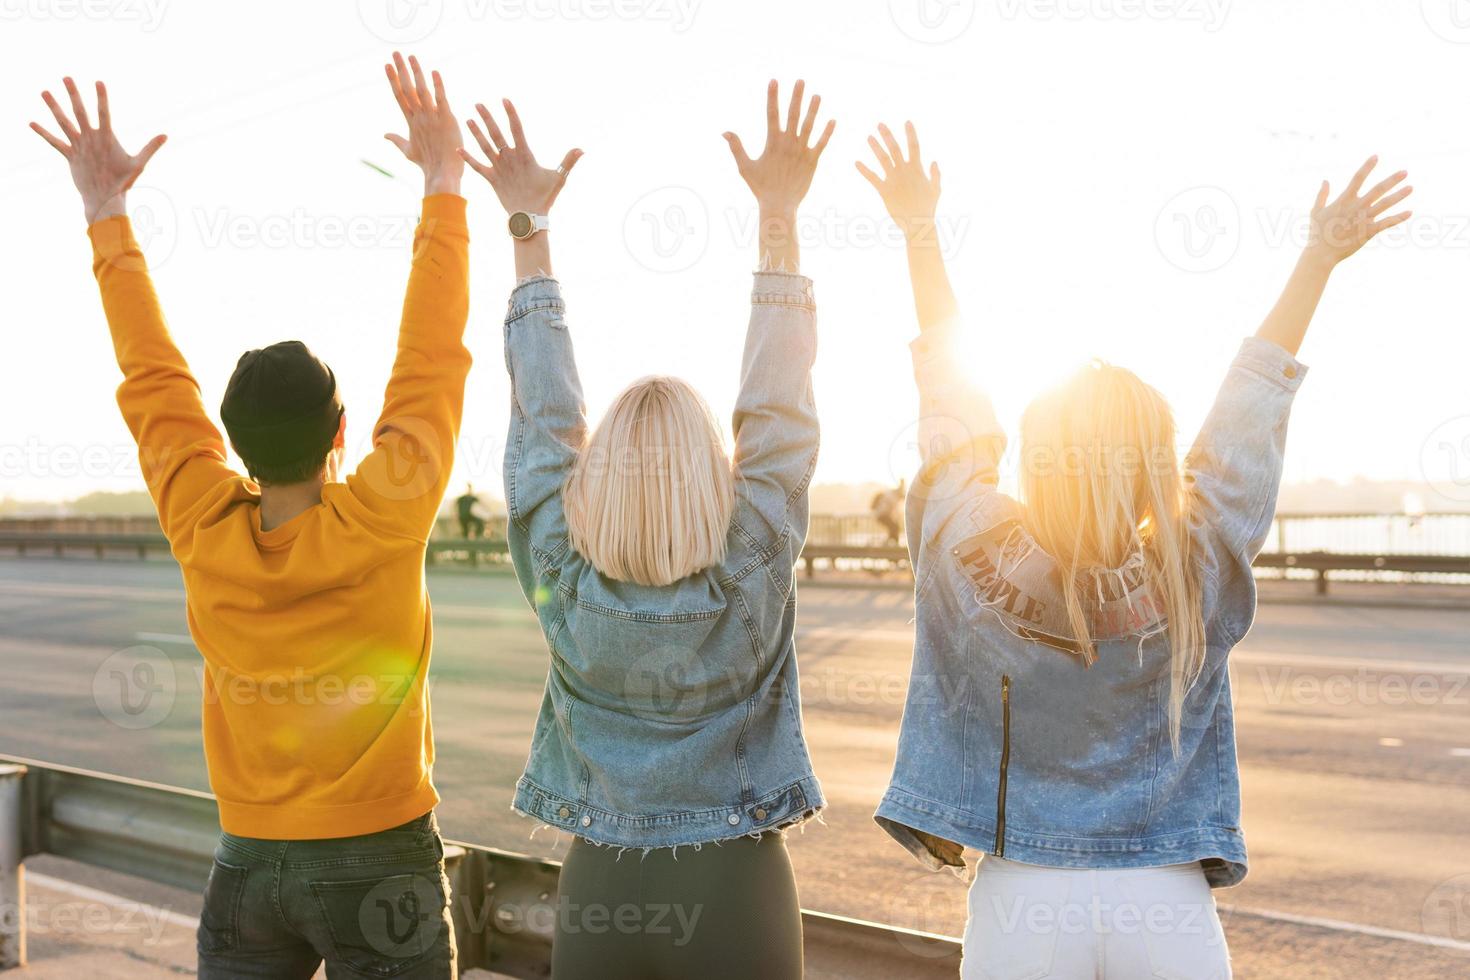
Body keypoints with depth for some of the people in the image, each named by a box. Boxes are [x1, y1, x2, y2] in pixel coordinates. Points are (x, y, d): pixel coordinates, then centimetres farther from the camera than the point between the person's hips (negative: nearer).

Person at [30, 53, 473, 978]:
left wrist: (109, 216, 12)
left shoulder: (205, 535, -8)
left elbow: (153, 377, 2)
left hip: (251, 864, 4)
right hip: (381, 860, -3)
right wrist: (444, 188, -1)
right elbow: (430, 363, -9)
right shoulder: (382, 520, -17)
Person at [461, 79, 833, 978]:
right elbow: (779, 409, -12)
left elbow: (543, 416, -4)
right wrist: (781, 216, -10)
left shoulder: (563, 581, -10)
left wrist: (530, 229, 1)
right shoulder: (750, 578, -14)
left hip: (600, 887, 2)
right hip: (734, 882, -2)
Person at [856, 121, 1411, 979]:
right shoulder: (1199, 582, -10)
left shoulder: (983, 567, -13)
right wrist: (1322, 255, 11)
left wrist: (921, 233, 7)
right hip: (1167, 906, 1)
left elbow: (951, 392, -3)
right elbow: (1258, 399, -1)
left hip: (1022, 900, 0)